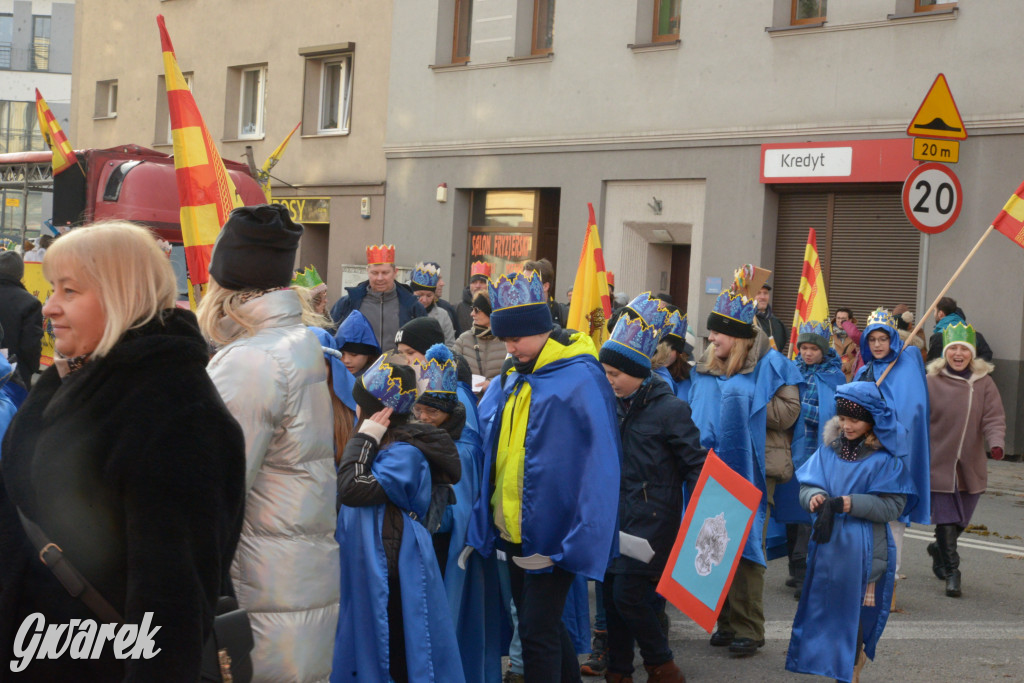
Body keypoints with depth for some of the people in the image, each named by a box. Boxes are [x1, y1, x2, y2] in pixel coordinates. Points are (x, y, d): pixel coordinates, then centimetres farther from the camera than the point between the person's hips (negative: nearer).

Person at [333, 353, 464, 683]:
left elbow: (354, 489, -26)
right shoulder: (385, 444, 12)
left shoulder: (404, 453, -18)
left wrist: (362, 439, -17)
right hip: (370, 571, 10)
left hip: (396, 579, -10)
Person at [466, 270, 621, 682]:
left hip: (553, 535, -7)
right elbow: (491, 456, 11)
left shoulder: (580, 381, -14)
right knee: (540, 623, 18)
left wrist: (580, 539, -20)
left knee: (537, 629, -5)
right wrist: (483, 524, 3)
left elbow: (599, 465, -17)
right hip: (514, 534, 7)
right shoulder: (508, 385, 8)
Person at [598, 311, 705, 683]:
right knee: (612, 592, 7)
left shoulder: (669, 408, -12)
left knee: (628, 594, -9)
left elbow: (695, 463, -11)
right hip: (620, 511, 7)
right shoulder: (618, 405, 8)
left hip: (652, 516, -7)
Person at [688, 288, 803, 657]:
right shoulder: (706, 367, 13)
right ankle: (726, 620, 18)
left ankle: (748, 627, 1)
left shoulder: (769, 364, -4)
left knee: (746, 542, -6)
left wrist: (745, 402, -12)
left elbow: (788, 411, -11)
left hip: (751, 466, -6)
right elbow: (696, 411, 24)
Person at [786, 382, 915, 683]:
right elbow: (807, 485, 5)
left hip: (862, 551, -5)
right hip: (827, 544, 5)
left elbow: (892, 505, -12)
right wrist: (815, 498, -18)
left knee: (854, 614, -1)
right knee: (824, 610, 10)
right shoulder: (829, 449, 6)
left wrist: (846, 503, -20)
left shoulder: (885, 458, -7)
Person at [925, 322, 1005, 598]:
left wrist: (996, 442, -23)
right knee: (946, 521, -6)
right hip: (939, 463, -3)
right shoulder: (932, 382, -6)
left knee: (960, 521, 15)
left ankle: (938, 549, 43)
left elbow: (994, 418, -4)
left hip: (971, 466, 3)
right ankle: (951, 573, 5)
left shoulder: (984, 383, 1)